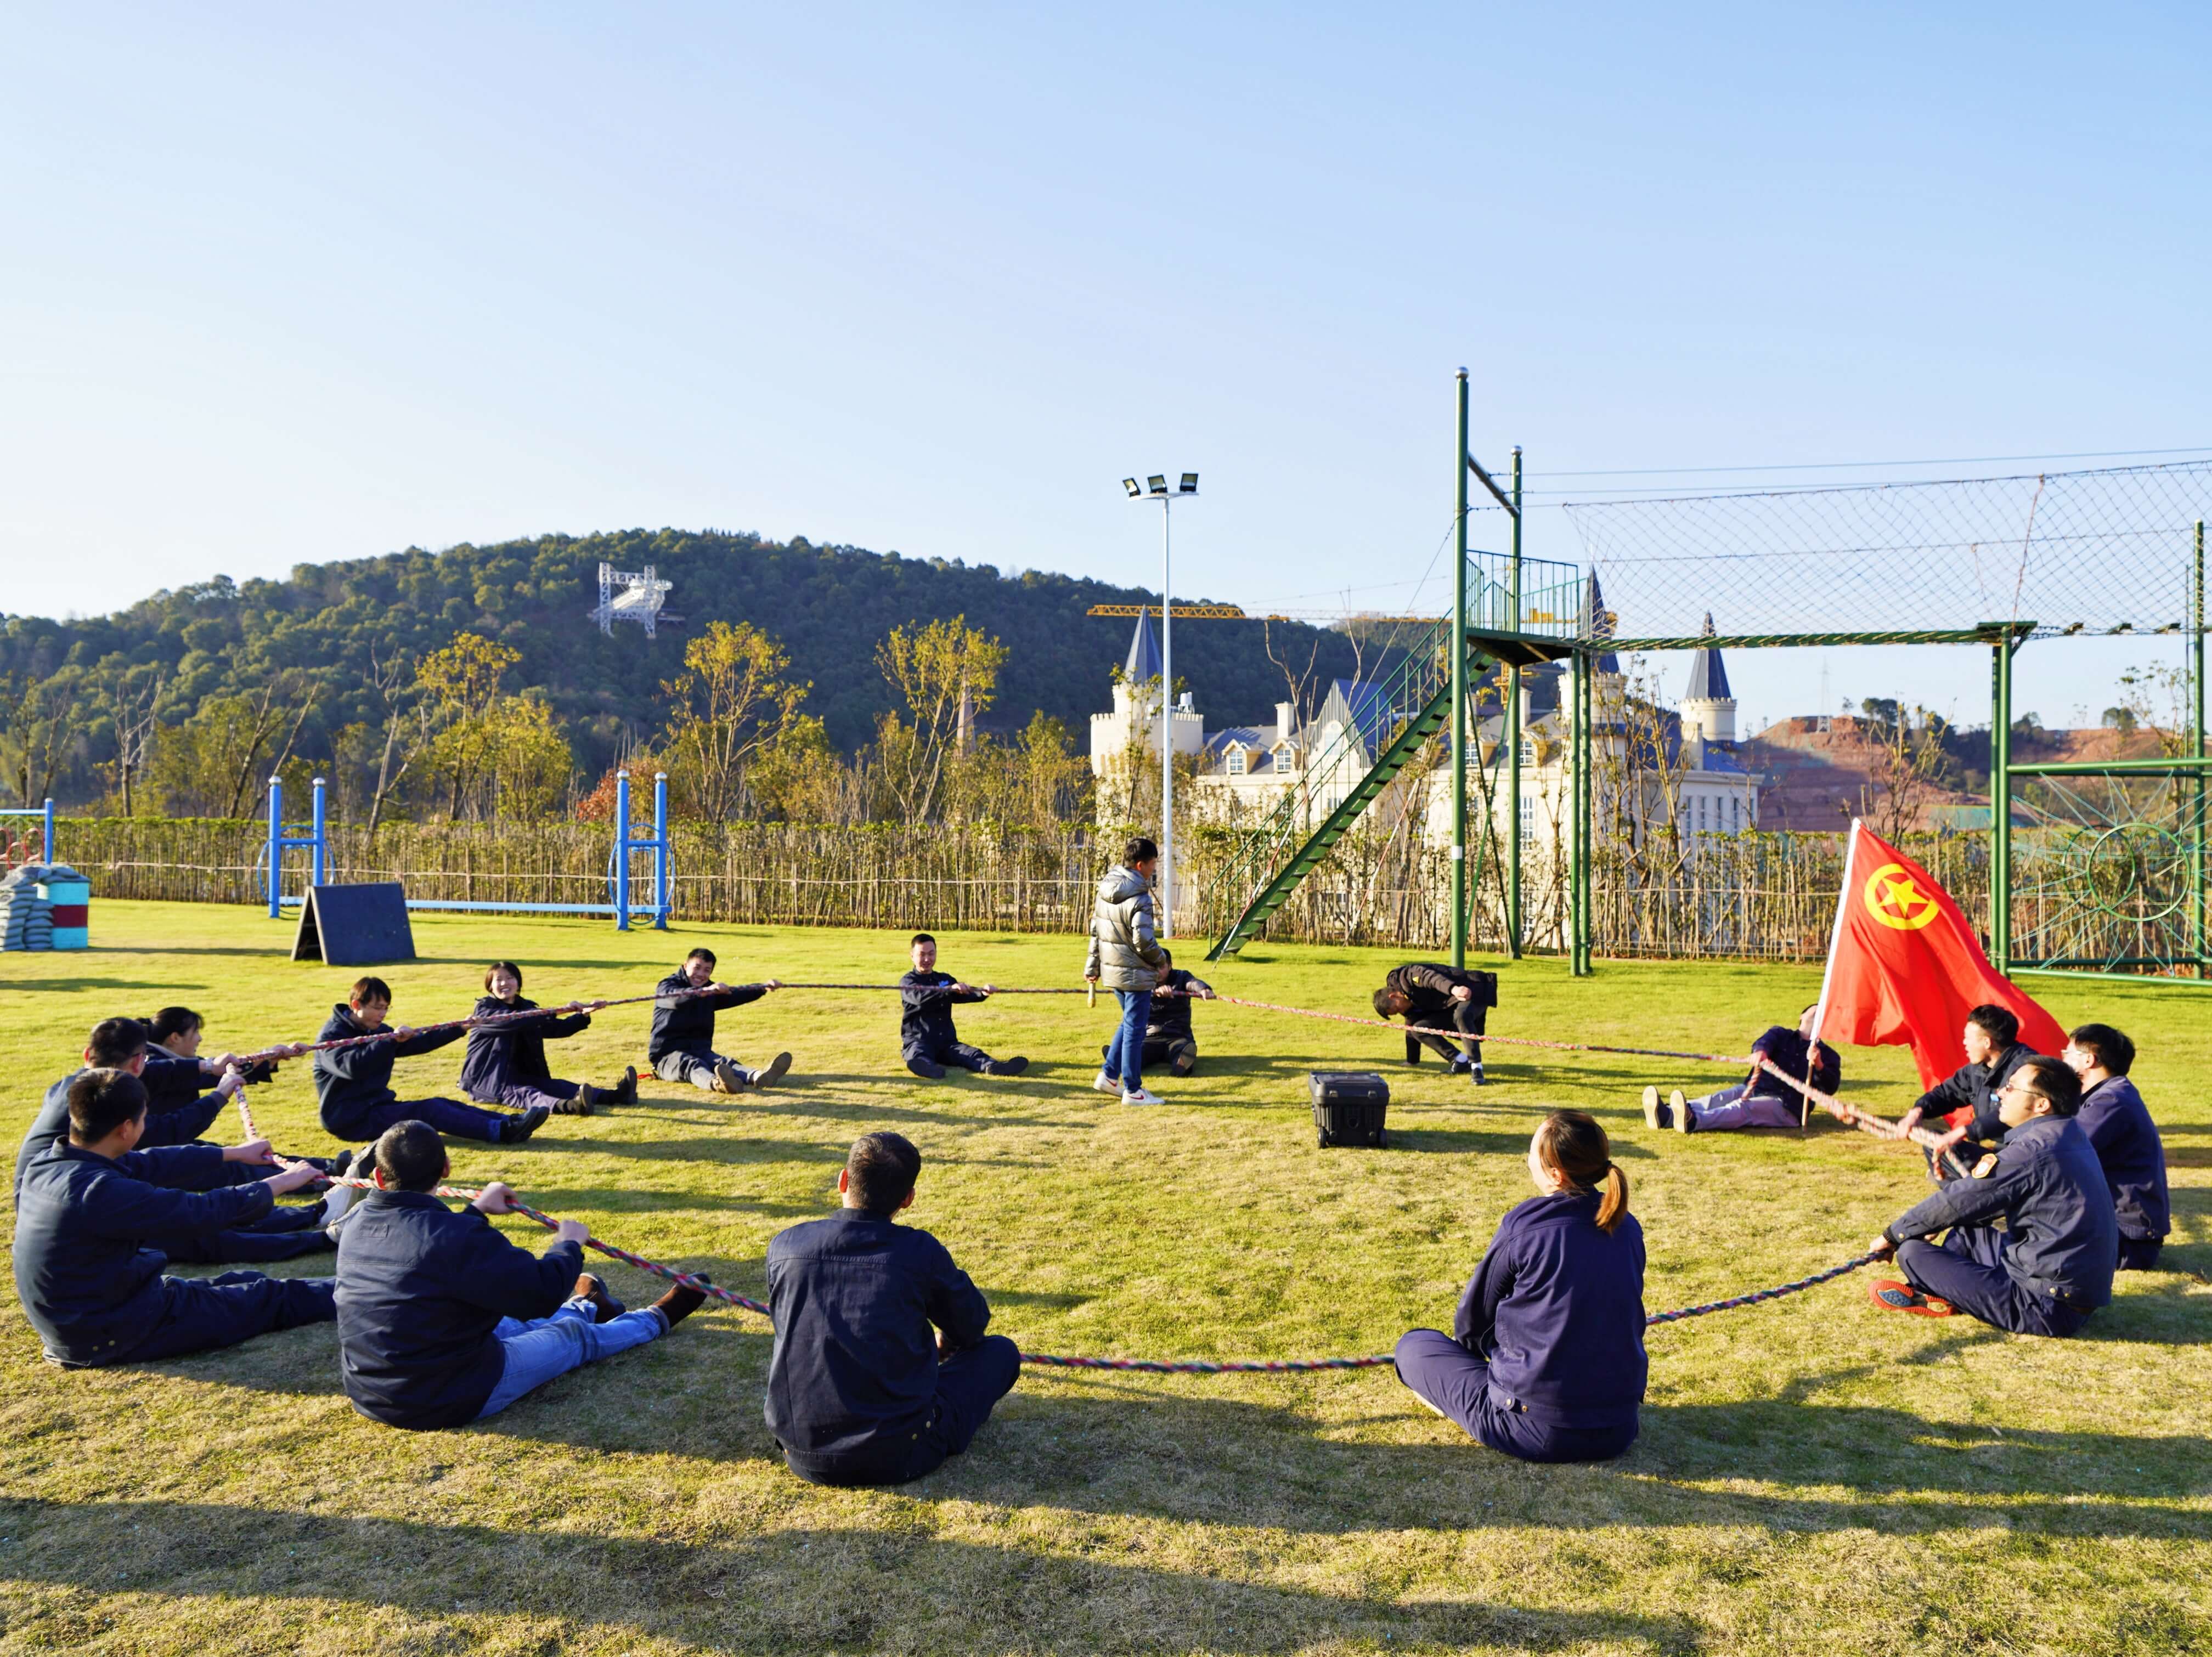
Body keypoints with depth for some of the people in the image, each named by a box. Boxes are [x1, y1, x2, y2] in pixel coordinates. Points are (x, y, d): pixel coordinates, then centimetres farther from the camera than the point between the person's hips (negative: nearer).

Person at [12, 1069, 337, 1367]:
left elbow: (149, 1164, 7)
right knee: (270, 1298, 4)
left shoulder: (47, 1163, -5)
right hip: (109, 1336, -9)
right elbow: (202, 1211, -26)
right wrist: (282, 1183, -11)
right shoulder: (100, 1192, -33)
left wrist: (235, 1153, 17)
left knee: (243, 1284, 20)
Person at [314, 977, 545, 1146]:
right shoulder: (332, 1036, -13)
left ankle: (511, 1123, -27)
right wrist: (391, 1040, -40)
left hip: (377, 1107, 8)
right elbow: (353, 1067, -33)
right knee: (428, 1111, -25)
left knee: (442, 1104, -12)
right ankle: (502, 1132, -40)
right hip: (349, 1118, -8)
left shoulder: (375, 1031, 13)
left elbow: (417, 1044, 15)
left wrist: (459, 1029, 5)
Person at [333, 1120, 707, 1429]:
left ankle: (583, 1308, 59)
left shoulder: (359, 1222, -4)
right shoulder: (459, 1238, -30)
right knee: (574, 1337, 16)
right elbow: (542, 1294, -22)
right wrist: (568, 1246, -2)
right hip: (451, 1401, -7)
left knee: (510, 1325, 31)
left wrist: (476, 1209, 32)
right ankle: (657, 1318, 41)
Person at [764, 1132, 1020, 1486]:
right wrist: (942, 1346, 34)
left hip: (804, 1458, 4)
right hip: (897, 1458, -4)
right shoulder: (919, 1251, -11)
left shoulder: (784, 1246, -2)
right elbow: (971, 1328, 8)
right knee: (1000, 1352, 15)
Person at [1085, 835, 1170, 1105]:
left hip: (1112, 971, 8)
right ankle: (1133, 1091, 9)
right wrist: (1161, 960, -2)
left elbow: (1095, 931, 12)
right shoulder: (1139, 898, -21)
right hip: (1135, 974, -8)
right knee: (1135, 1030, 2)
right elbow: (1144, 942, -21)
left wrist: (1092, 966, 21)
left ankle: (1108, 1075, 24)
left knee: (1129, 1022, 24)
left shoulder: (1106, 890, 5)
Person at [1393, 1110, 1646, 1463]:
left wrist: (1478, 1345, 24)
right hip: (1619, 1432, 6)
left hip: (1539, 1432, -6)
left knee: (1415, 1345, 11)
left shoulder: (1523, 1226, -14)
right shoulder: (1627, 1228, 1)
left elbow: (1471, 1324, -1)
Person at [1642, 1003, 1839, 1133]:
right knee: (1717, 1100, -26)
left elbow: (1831, 1087, -2)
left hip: (1786, 1106, -3)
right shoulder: (1781, 1034, 21)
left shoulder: (1827, 1055, 17)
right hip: (1753, 1090, 3)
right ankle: (1666, 1115, -52)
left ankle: (1693, 1122, -62)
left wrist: (1819, 1065, -24)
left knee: (1744, 1107, -33)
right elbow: (1763, 1043, -4)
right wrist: (1760, 1051, -30)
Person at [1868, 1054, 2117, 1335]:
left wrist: (1893, 1235, 0)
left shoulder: (2031, 1152, -22)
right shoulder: (2071, 1136, 7)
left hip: (2049, 1308, -10)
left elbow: (1955, 1202, -14)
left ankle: (1938, 1300, 13)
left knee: (1913, 1251, -12)